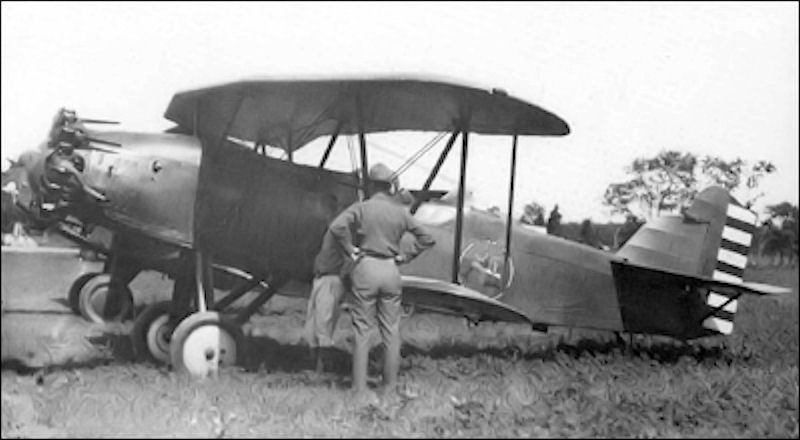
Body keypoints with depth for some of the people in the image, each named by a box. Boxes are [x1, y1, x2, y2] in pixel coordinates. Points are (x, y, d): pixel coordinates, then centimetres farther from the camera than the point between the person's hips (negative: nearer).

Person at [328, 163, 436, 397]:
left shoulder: (361, 208, -5)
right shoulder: (401, 212, 5)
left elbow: (337, 226, -20)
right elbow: (427, 238, 7)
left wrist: (350, 251, -8)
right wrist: (405, 256, 8)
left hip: (365, 268, -2)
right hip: (391, 271, 2)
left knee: (362, 329, 3)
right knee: (391, 329, 10)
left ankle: (359, 386, 5)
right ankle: (390, 384, 15)